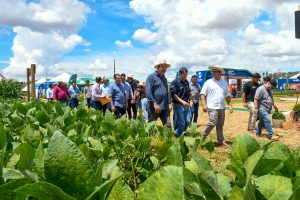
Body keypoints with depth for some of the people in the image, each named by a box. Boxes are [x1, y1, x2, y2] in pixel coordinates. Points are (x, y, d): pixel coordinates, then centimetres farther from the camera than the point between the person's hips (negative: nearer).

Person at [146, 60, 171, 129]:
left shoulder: (164, 79, 17)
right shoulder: (151, 77, -5)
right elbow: (148, 92, -14)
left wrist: (168, 104, 17)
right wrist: (155, 104, -20)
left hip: (165, 108, 6)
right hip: (154, 107, -6)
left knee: (168, 126, 2)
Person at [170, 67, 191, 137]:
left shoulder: (186, 82, 12)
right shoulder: (175, 82, -10)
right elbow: (173, 94, -16)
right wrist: (182, 101, -22)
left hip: (186, 105, 7)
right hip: (178, 105, -7)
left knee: (188, 122, 7)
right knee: (181, 123, -2)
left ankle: (181, 133, 26)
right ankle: (177, 136, 15)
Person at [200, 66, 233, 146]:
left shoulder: (224, 82, 14)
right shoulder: (208, 82, 0)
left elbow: (227, 96, 18)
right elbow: (202, 94, -3)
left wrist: (230, 106, 11)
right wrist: (204, 105, -14)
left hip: (222, 107, 5)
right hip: (212, 107, -5)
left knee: (220, 125, 10)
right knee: (213, 123, -13)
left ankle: (221, 140, 19)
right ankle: (202, 137, 4)